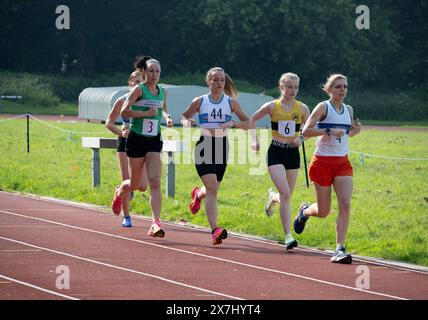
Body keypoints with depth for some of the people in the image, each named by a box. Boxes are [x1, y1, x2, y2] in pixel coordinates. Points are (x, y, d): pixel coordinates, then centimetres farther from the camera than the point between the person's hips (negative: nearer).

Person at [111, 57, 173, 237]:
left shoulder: (163, 92, 8)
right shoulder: (139, 89, -10)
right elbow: (124, 112, -18)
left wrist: (167, 118, 6)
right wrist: (147, 113, -22)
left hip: (154, 141, 4)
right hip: (136, 140, -4)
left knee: (155, 182, -12)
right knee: (135, 184, 8)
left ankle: (156, 224, -18)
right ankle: (119, 193, 45)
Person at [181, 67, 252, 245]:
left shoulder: (231, 102, 4)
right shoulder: (199, 102, 2)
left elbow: (248, 123, 5)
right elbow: (184, 116, 16)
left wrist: (232, 124, -14)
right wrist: (186, 122, -8)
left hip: (222, 148, 3)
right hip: (204, 147, -3)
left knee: (212, 189, 14)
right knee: (212, 189, -17)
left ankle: (198, 195, 52)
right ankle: (214, 230, -20)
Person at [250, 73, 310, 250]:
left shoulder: (302, 108, 2)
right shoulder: (272, 107, -3)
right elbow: (252, 119, 12)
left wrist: (301, 138, -6)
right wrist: (255, 140, 3)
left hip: (293, 154, 3)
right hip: (276, 153, -3)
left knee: (286, 196, 9)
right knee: (285, 194, -17)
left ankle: (272, 197, 47)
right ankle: (288, 237, -17)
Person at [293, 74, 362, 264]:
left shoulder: (349, 110, 10)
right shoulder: (323, 107, -7)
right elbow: (306, 131, -15)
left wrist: (355, 131, 4)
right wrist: (329, 130, -26)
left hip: (342, 163, 4)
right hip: (323, 162, -4)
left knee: (345, 205, -15)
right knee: (323, 212, 4)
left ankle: (340, 249, -15)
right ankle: (305, 211, 40)